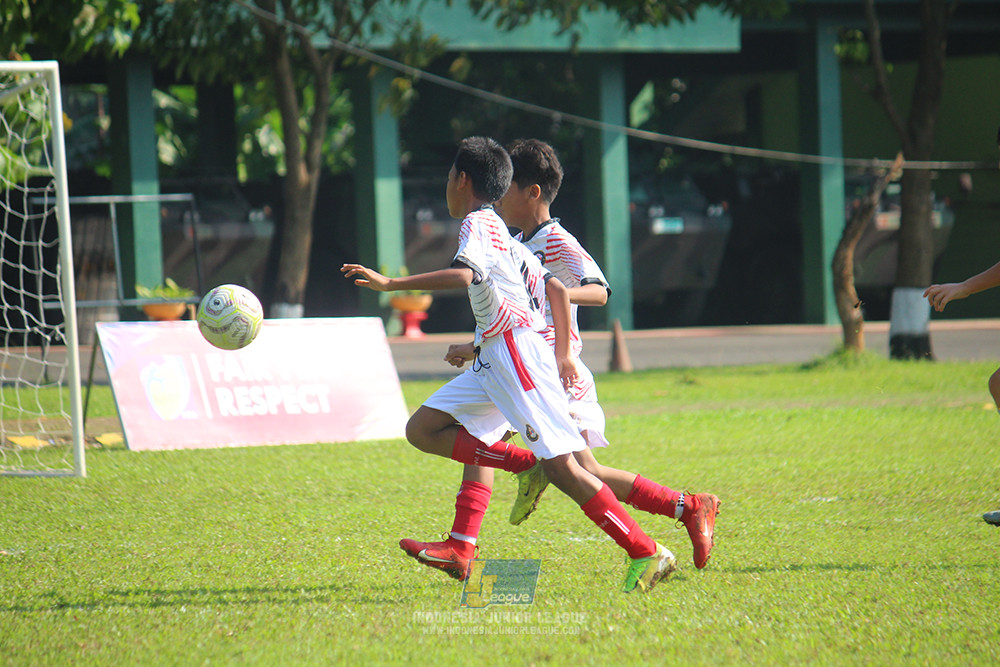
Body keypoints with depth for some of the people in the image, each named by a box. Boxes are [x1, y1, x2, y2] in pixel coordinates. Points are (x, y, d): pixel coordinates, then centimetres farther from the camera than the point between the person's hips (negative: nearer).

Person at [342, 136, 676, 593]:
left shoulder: (477, 224, -6)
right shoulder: (503, 235, 23)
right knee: (422, 430, 6)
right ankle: (528, 465, -2)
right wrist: (562, 356, 23)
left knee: (560, 465, -14)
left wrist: (391, 284, -27)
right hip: (494, 358, 10)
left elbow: (463, 275, -27)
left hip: (516, 347, -10)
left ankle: (647, 554, -14)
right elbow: (556, 288, 25)